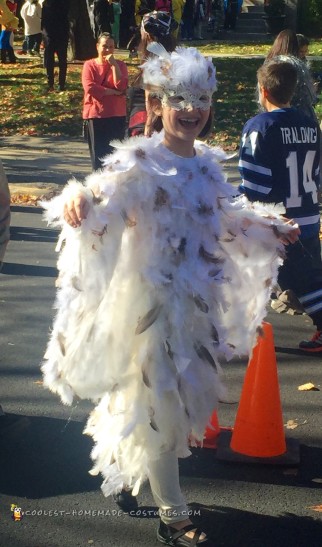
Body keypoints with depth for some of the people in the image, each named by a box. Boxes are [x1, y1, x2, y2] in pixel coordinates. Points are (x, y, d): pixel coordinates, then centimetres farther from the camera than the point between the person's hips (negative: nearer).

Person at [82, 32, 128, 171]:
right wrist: (114, 92, -12)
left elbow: (121, 86, -12)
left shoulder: (120, 65, 4)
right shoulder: (89, 65, 0)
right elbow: (89, 87, -14)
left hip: (117, 115, 1)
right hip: (95, 115, -1)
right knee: (98, 153, 3)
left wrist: (114, 64, -14)